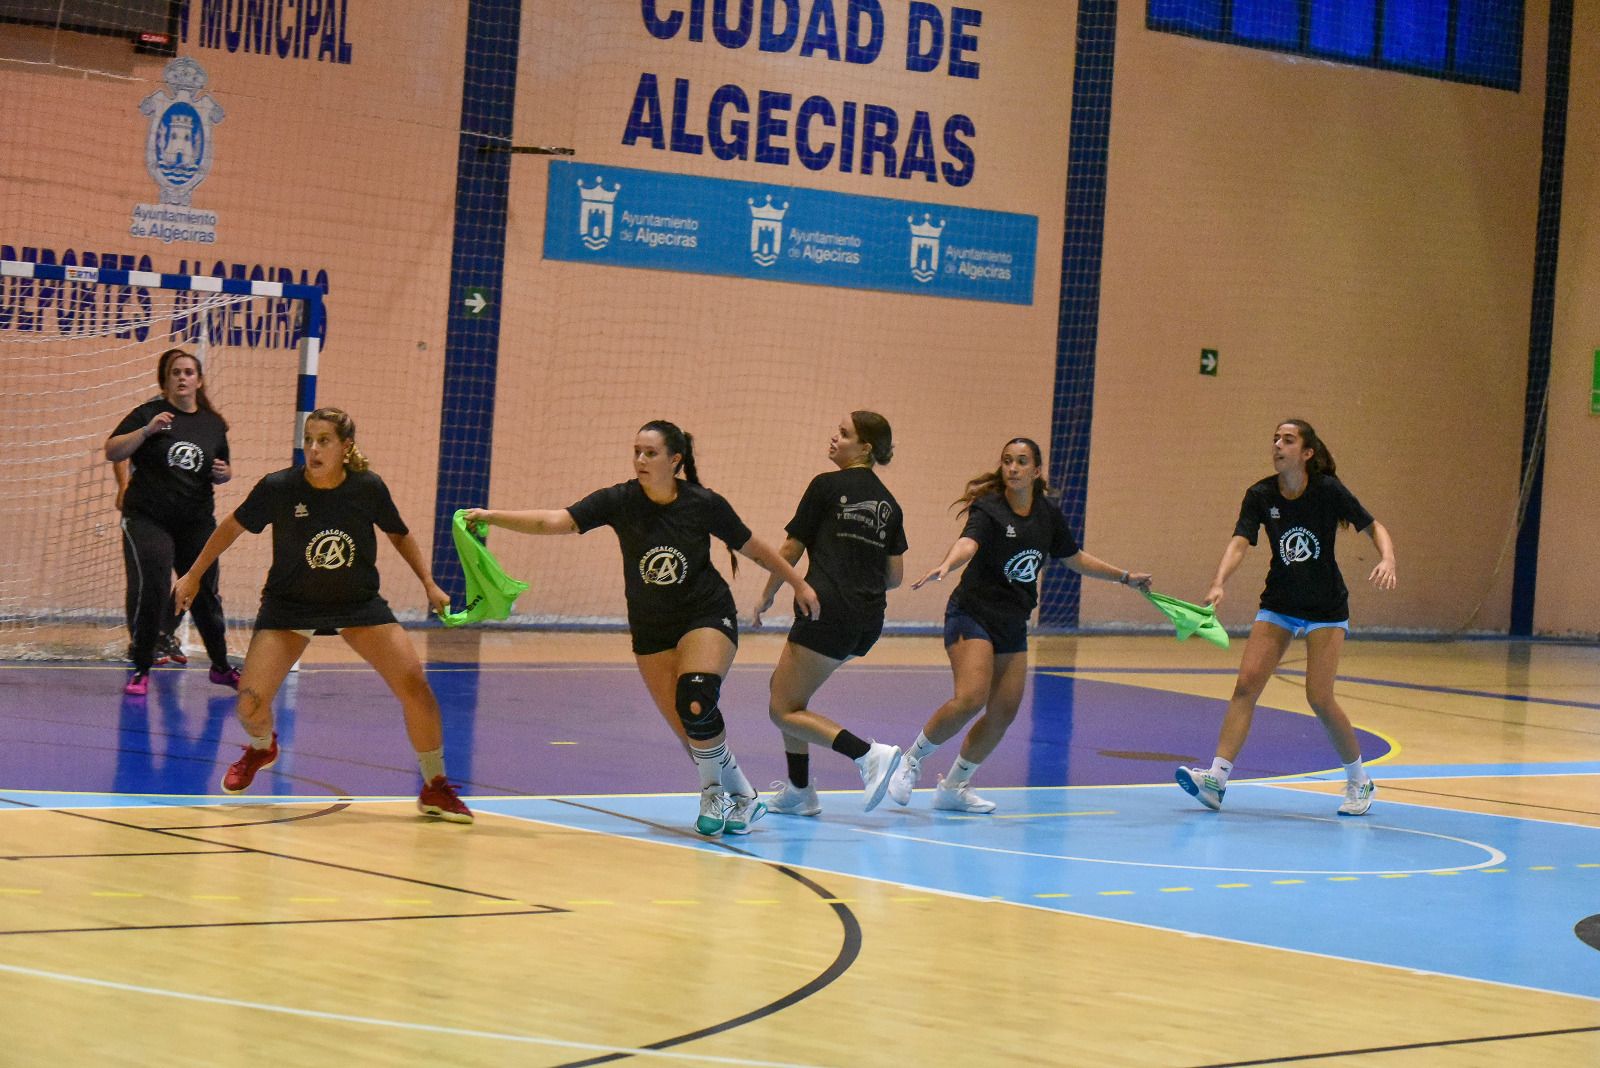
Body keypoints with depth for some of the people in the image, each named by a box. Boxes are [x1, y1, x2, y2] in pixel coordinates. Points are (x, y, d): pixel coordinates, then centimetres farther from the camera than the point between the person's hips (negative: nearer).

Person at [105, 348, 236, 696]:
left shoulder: (213, 424, 10)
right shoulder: (149, 414, -2)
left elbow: (221, 470, 23)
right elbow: (112, 452, -10)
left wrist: (223, 473, 0)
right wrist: (146, 430, -21)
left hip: (197, 522, 4)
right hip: (147, 519, -4)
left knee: (205, 592, 9)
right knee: (151, 590, -14)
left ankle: (221, 666, 25)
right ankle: (141, 670, -2)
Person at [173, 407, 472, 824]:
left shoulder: (368, 488, -14)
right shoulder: (278, 488, -18)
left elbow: (399, 534, 7)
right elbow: (232, 527, -1)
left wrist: (429, 584, 4)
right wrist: (193, 576, 4)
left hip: (359, 602, 1)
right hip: (290, 604, -1)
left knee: (415, 686, -14)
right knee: (250, 702, -12)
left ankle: (435, 789, 5)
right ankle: (261, 748, 28)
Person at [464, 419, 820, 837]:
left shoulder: (704, 504, -13)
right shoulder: (619, 500, -12)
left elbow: (754, 548, 2)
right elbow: (555, 521, -24)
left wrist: (799, 584, 8)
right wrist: (492, 517, -37)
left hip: (707, 617, -3)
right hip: (651, 630, 3)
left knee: (695, 702, -27)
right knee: (687, 730, -4)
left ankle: (715, 790, -4)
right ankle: (742, 796, 16)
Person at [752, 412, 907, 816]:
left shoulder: (827, 486, -4)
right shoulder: (888, 503, 13)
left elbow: (790, 551, 1)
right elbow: (894, 576, 13)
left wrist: (767, 595, 16)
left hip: (828, 612, -8)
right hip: (869, 621, 8)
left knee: (784, 711, -1)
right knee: (782, 684, 22)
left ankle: (869, 754, -18)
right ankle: (799, 791, 20)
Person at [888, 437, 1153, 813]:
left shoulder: (1048, 513, 5)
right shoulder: (988, 508, -14)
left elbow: (1075, 558, 21)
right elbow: (968, 543, -35)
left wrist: (1125, 577, 25)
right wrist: (945, 566, -56)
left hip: (1013, 625, 6)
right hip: (972, 615, -6)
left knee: (1003, 712, 4)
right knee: (970, 699, -23)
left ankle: (954, 786, 20)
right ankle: (911, 762, -5)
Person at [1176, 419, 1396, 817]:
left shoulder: (1328, 491, -14)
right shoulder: (1260, 496, -7)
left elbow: (1374, 527, -4)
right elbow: (1239, 543, -19)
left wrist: (1387, 559, -25)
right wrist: (1218, 584, -37)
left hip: (1326, 608, -3)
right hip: (1278, 605, 3)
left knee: (1319, 698, -10)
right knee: (1246, 683, -12)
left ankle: (1359, 783, 11)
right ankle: (1216, 779, -15)